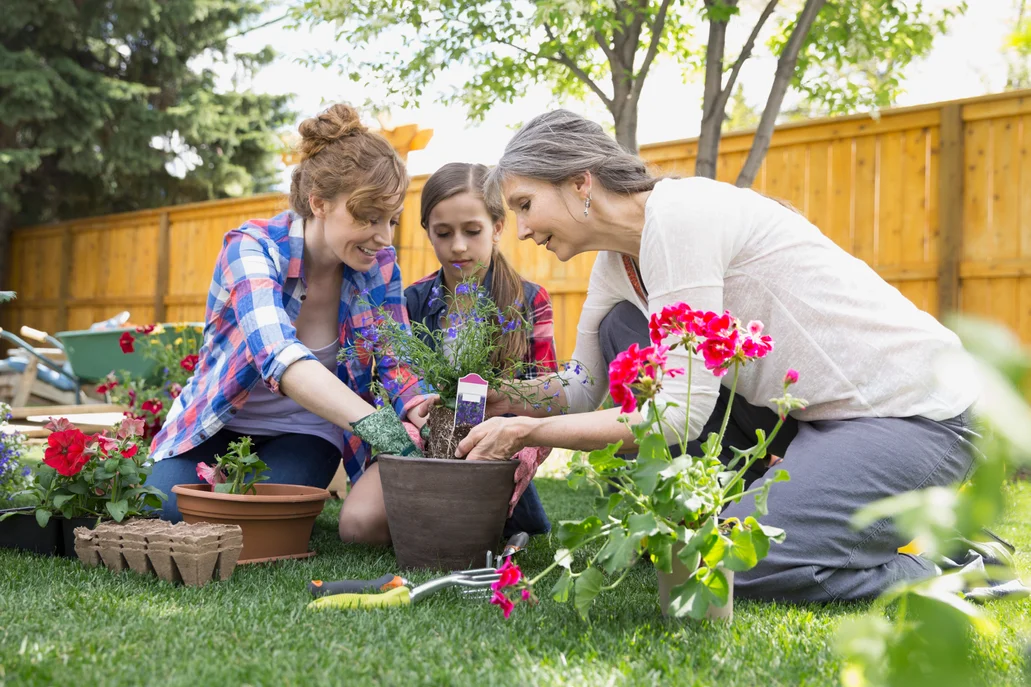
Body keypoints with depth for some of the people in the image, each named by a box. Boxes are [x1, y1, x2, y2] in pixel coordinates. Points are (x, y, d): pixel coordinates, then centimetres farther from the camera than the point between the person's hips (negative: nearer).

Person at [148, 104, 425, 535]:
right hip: (220, 423, -1)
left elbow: (399, 367, -11)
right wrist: (373, 422, -57)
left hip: (304, 434, 1)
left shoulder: (379, 266, -12)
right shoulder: (252, 248, -26)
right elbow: (278, 355, -43)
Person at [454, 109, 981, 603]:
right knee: (624, 330, 3)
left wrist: (527, 431, -17)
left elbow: (682, 411, -23)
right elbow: (583, 388, 15)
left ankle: (947, 569, -1)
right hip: (812, 412, 9)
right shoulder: (617, 262, 6)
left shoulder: (678, 213, -21)